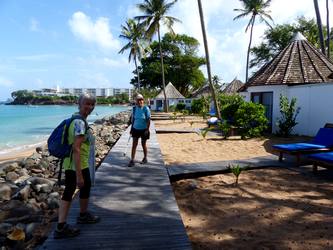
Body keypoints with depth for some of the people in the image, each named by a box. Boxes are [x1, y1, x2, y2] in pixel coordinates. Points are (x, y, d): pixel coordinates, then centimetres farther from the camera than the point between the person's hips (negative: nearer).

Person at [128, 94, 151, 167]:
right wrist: (131, 128, 10)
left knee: (143, 144, 10)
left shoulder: (146, 109, -13)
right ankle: (132, 160, 5)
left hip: (143, 129, -3)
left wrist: (147, 129, -17)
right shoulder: (134, 108, -1)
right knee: (134, 144, 1)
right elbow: (133, 119, 9)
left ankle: (145, 158, 30)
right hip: (135, 129, 3)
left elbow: (148, 120, -11)